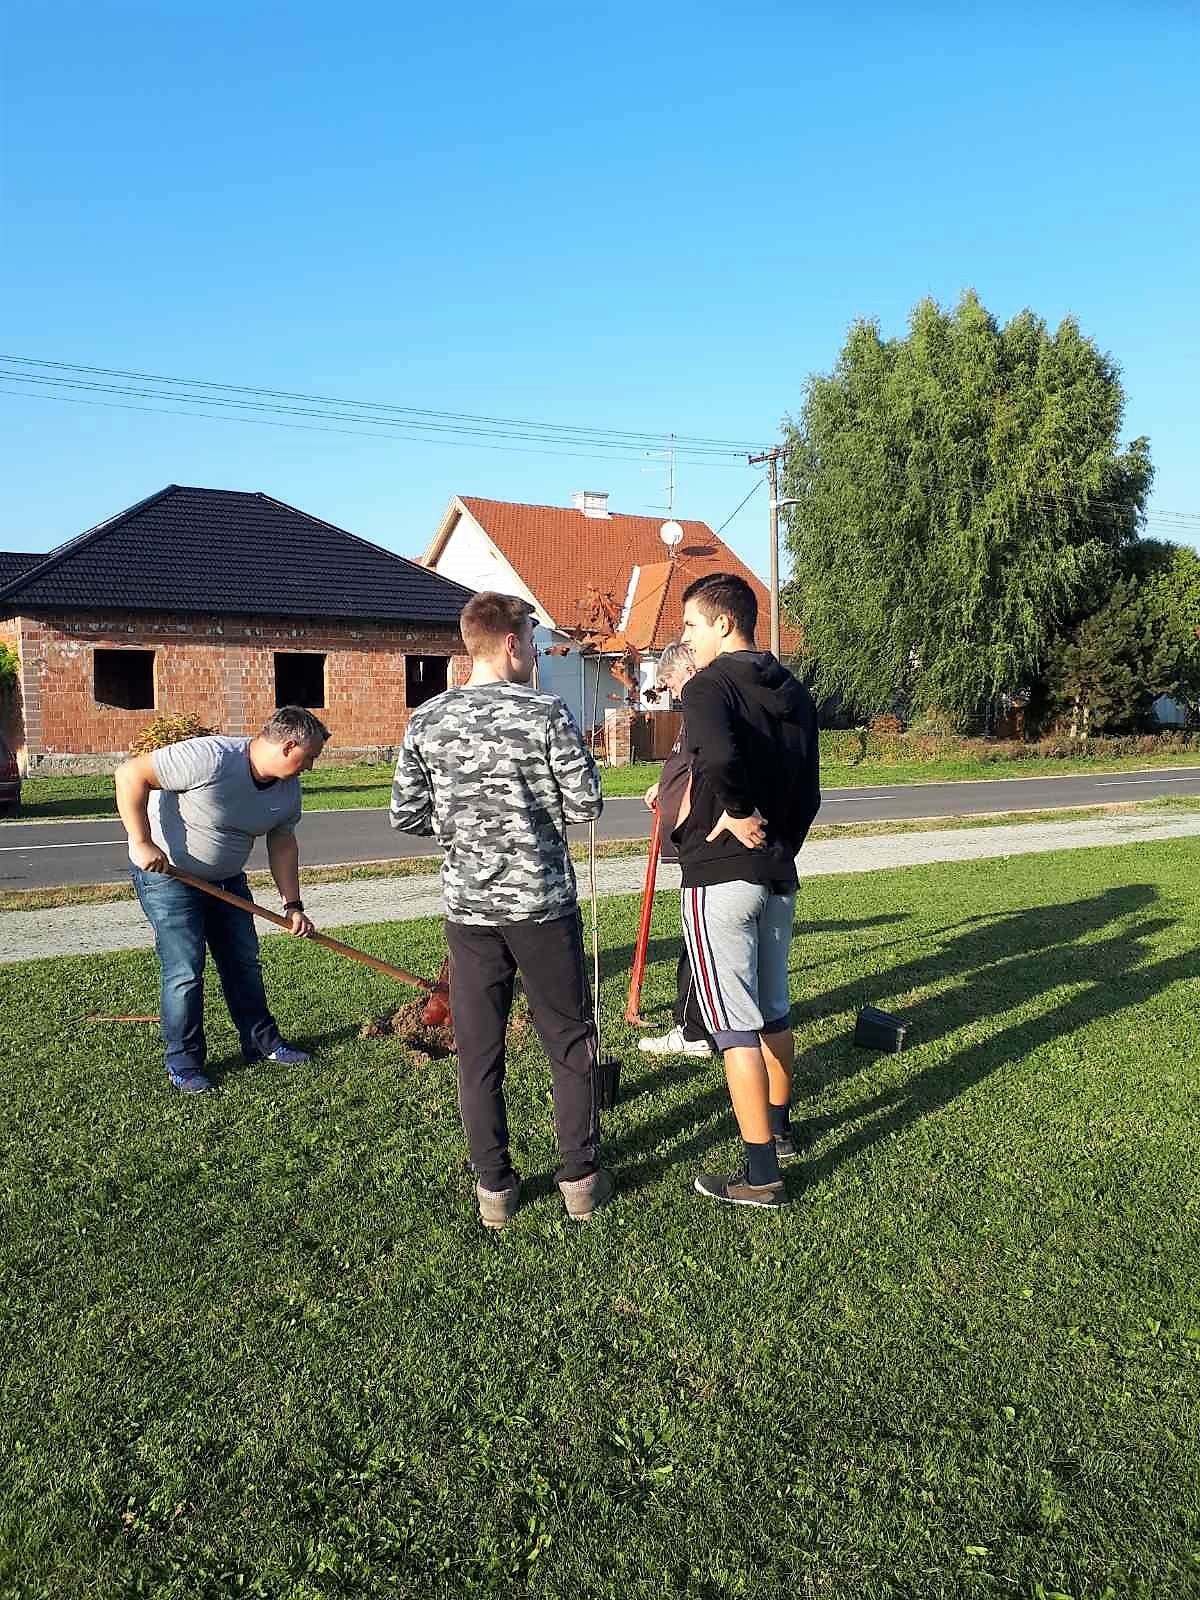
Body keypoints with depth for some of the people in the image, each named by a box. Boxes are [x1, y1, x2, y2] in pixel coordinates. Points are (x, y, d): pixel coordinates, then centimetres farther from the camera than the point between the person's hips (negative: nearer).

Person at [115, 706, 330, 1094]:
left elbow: (283, 845, 5)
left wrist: (293, 906, 1)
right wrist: (141, 843, -29)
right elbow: (130, 774, -30)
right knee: (185, 970, -8)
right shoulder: (211, 758, -33)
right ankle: (183, 1062, 7)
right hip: (166, 872, -7)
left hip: (226, 878, 7)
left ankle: (262, 1042, 24)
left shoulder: (288, 788, -7)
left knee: (244, 962, 11)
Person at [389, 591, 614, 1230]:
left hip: (469, 907, 3)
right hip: (543, 903, -2)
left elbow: (407, 815, 2)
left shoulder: (426, 720, 0)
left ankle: (494, 1188, 21)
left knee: (478, 1051, 12)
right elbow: (586, 803, -8)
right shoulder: (545, 713, -10)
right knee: (570, 1042, 13)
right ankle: (580, 1178, 21)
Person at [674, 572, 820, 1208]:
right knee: (774, 1010, 22)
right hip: (779, 876, 8)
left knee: (735, 1025, -1)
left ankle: (760, 1176, 6)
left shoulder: (709, 687, -14)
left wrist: (736, 814, -19)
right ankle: (779, 1128, 39)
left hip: (720, 878, -8)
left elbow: (719, 757, -35)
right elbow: (808, 792, 14)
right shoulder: (795, 693, 10)